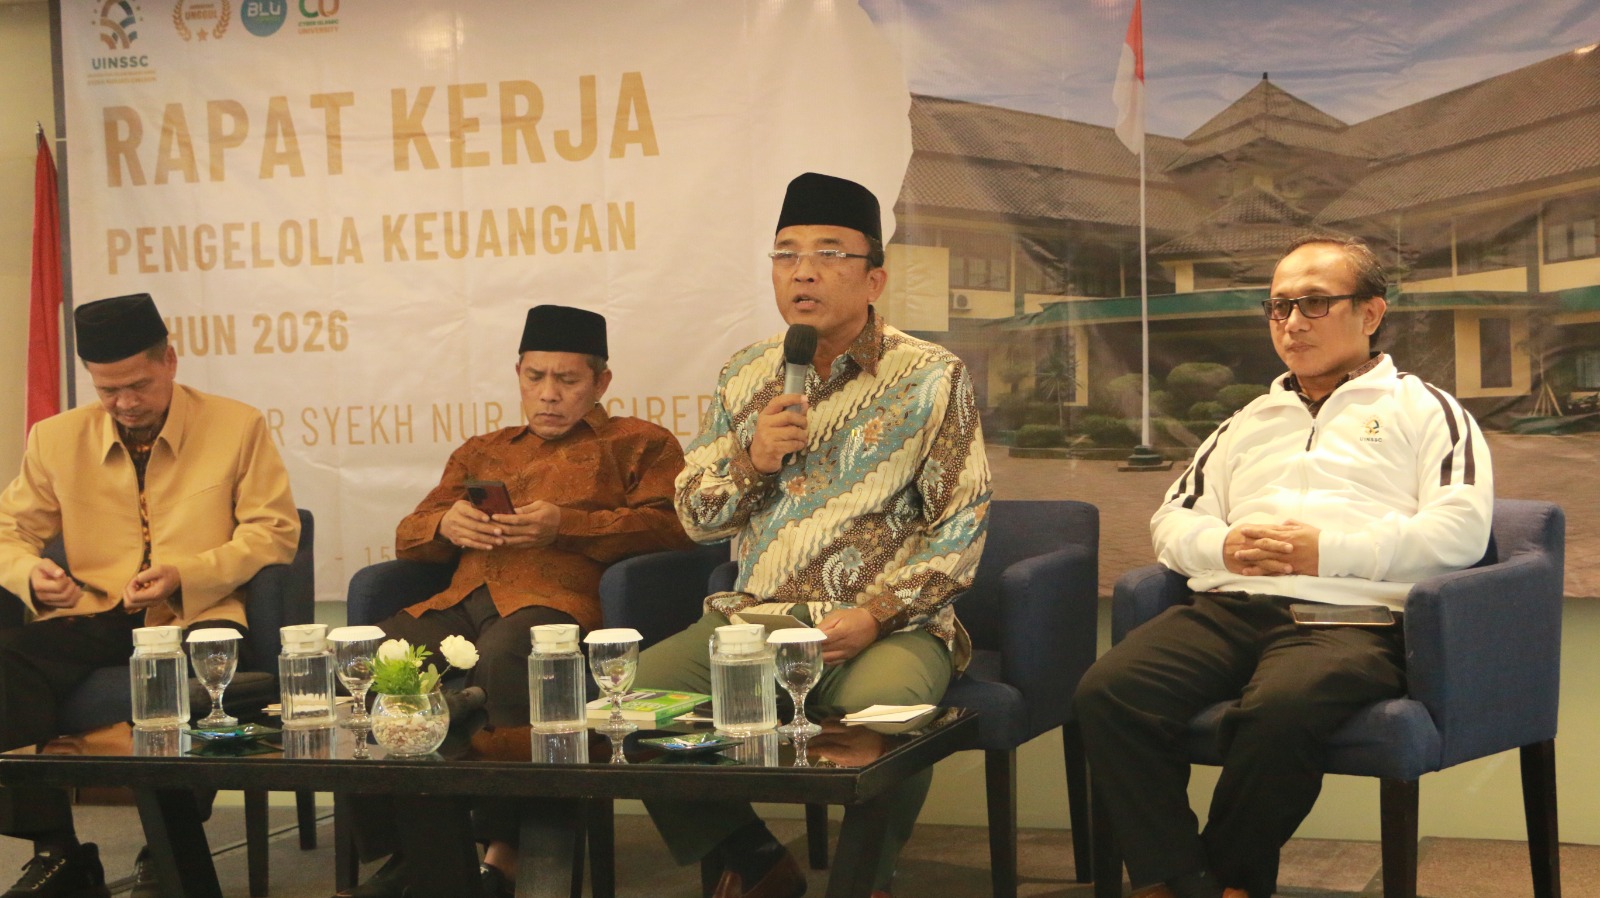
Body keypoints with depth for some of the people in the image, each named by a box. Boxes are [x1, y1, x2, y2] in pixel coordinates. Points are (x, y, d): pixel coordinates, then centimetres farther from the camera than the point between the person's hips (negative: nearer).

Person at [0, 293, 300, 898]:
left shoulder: (238, 427, 3)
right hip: (92, 619, 3)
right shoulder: (56, 439, 11)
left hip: (196, 617, -2)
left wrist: (186, 574, -15)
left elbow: (274, 530, 0)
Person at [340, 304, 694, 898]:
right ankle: (403, 848, -17)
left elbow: (670, 525, 4)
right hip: (462, 601, 5)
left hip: (555, 600, -5)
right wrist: (445, 524, 4)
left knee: (504, 655, -41)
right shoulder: (481, 452, 36)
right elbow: (408, 536, 30)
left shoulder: (640, 443, 22)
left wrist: (564, 526, -8)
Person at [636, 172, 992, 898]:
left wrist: (873, 614, -15)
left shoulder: (932, 378, 1)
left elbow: (961, 524, -3)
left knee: (881, 707, -36)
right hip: (751, 618, 4)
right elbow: (695, 516, 15)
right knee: (637, 689, -20)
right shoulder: (744, 377, 13)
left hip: (883, 626, -4)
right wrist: (750, 459, -6)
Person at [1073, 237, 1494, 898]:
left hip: (1348, 617, -4)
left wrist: (1329, 551, -9)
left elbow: (1460, 531, 0)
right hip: (1228, 609, 5)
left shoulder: (1424, 409, 16)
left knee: (1279, 709, -39)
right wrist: (1222, 546, 2)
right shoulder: (1249, 422, 33)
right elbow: (1172, 519, 27)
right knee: (1107, 692, -27)